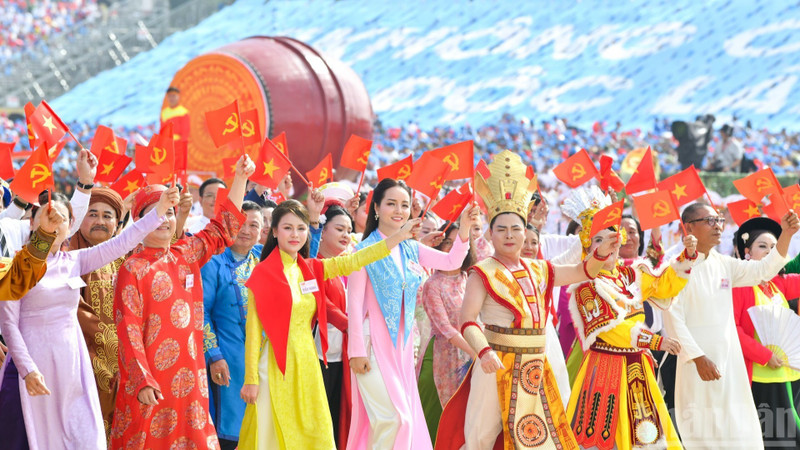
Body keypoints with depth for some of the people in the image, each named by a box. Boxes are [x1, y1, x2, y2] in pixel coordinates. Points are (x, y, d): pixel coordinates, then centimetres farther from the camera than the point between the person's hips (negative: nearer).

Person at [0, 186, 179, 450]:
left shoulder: (74, 261, 8)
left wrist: (159, 211, -9)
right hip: (35, 358, -4)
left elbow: (121, 243, 0)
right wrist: (27, 370, -16)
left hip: (71, 357, 5)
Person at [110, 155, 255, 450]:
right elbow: (128, 329, -11)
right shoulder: (132, 269, -6)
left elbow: (223, 228, 18)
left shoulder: (186, 256, 8)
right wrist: (143, 381, -19)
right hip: (149, 377, -5)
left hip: (188, 376, 5)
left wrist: (240, 178, 14)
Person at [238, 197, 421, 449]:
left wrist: (400, 236, -3)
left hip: (307, 362, 6)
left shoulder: (312, 269, 9)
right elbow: (253, 329, -9)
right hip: (276, 364, -6)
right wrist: (251, 379, -11)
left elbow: (354, 261, 3)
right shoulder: (263, 273, -8)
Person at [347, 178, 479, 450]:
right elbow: (355, 302, -10)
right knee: (394, 418, -14)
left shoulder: (411, 249, 10)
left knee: (405, 418, 8)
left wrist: (464, 228, -15)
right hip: (374, 344, -6)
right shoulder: (365, 250, -7)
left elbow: (451, 262, 0)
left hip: (402, 344, 6)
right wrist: (356, 350, -15)